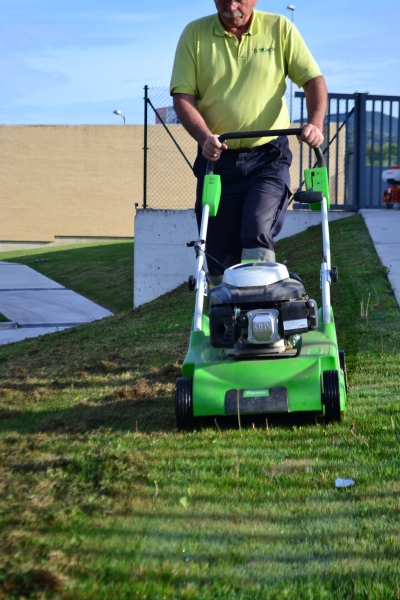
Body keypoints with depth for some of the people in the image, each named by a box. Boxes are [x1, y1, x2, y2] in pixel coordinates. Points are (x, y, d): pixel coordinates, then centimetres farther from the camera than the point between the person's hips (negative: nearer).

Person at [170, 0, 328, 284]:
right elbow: (183, 96, -4)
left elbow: (313, 79, -2)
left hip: (268, 156, -1)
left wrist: (315, 124, -21)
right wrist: (205, 137, -21)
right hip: (217, 157, 2)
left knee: (258, 235, -19)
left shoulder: (280, 29, 0)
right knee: (219, 253, 5)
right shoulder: (195, 34, 0)